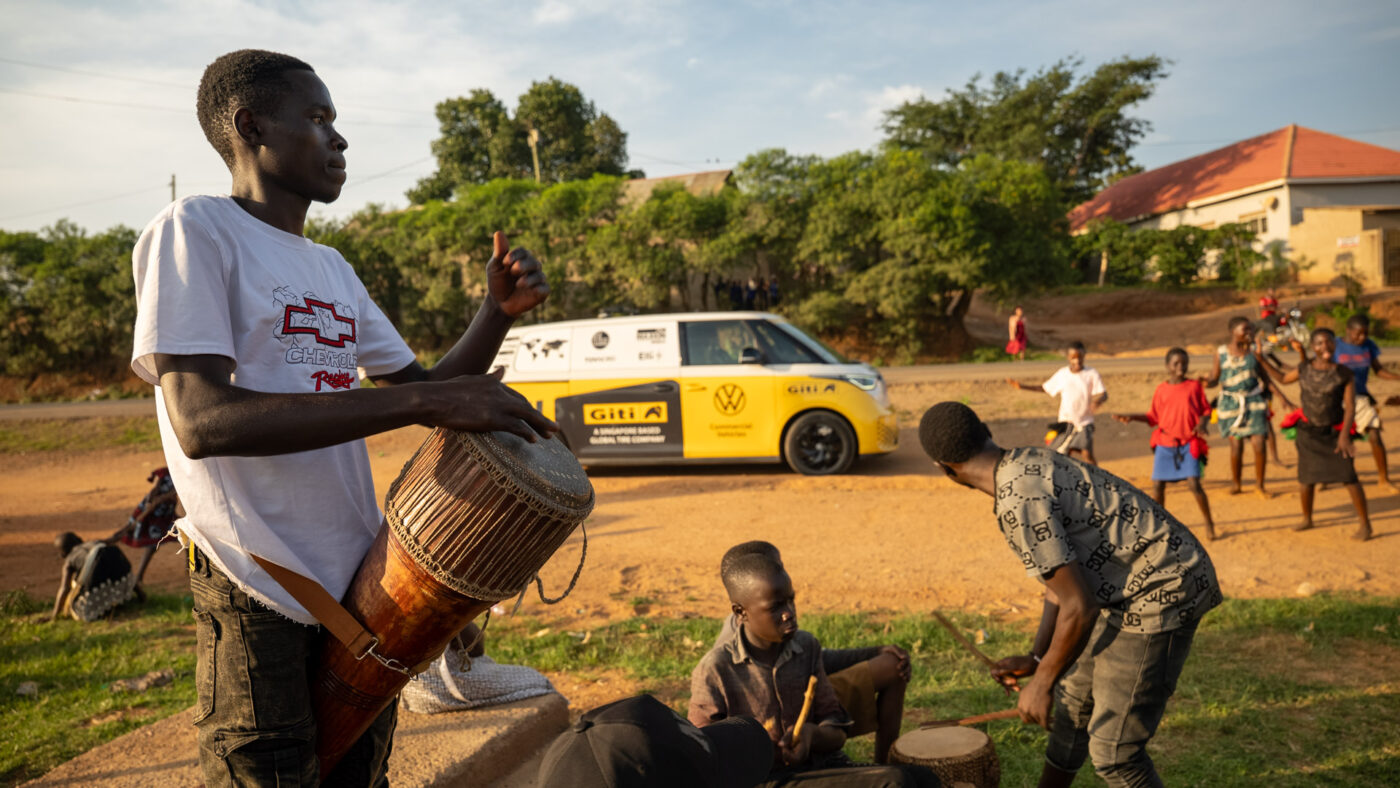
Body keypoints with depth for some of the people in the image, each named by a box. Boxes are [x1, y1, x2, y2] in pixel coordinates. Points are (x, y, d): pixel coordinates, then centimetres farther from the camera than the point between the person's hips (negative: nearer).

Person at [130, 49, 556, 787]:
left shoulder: (332, 269, 15)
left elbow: (422, 388, 17)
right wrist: (421, 401, -29)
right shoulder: (195, 230, -9)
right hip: (260, 605, -8)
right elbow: (202, 421, -23)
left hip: (362, 587, 8)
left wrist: (498, 311, -1)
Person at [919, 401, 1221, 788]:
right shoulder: (1030, 464, 6)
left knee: (1112, 750, -5)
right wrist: (1035, 659, 17)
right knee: (1072, 699, 22)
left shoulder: (1017, 502, -25)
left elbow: (1080, 607, -24)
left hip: (1162, 592, -10)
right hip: (1131, 589, 10)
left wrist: (1041, 683, -9)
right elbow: (1061, 577, 14)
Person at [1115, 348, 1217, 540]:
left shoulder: (1195, 386, 1)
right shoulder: (1161, 390, 4)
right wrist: (1133, 417, -3)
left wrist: (1202, 423, -15)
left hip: (1189, 443, -2)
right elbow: (1153, 417, 9)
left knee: (1193, 484, -12)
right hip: (1165, 444, 2)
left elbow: (1206, 410, 5)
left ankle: (1209, 523, 8)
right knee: (1157, 485, 2)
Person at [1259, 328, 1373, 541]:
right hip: (1308, 432, 3)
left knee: (1348, 477, -9)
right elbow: (1283, 378, 19)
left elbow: (1350, 407, -12)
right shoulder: (1304, 369, -1)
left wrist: (1344, 435, -22)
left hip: (1334, 433, -3)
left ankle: (1365, 524, 5)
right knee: (1306, 478, 9)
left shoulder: (1345, 374, -10)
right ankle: (1307, 519, 29)